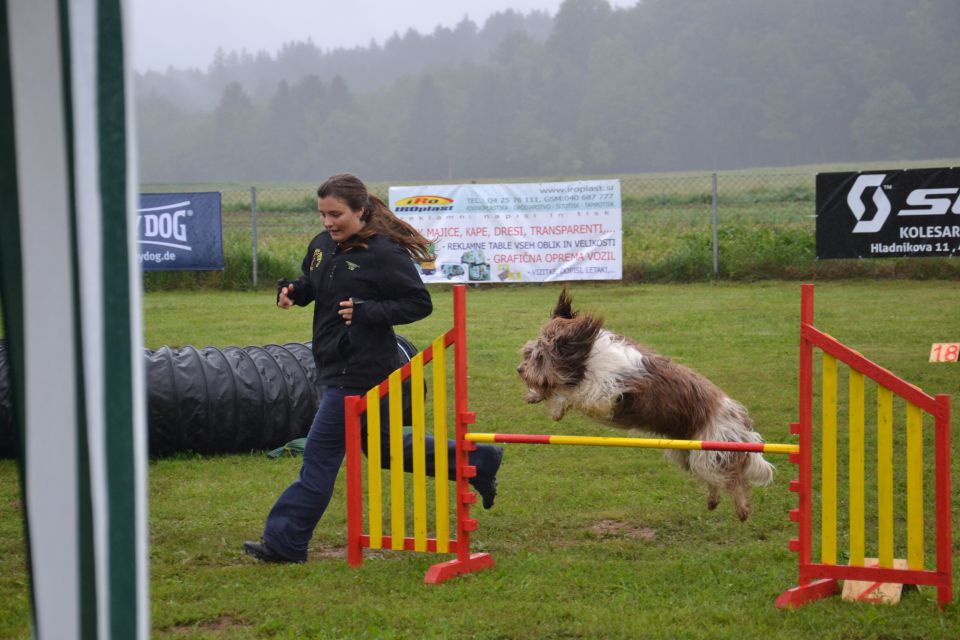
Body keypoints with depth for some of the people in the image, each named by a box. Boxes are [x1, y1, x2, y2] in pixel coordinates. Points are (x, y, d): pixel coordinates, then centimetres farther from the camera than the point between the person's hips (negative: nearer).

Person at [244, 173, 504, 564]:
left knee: (320, 457, -6)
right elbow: (311, 284, 23)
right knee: (384, 447, 21)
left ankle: (285, 542, 0)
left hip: (361, 372, -10)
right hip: (335, 367, 10)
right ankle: (475, 462, 32)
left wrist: (366, 312, -24)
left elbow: (420, 303, -13)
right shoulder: (322, 245, 6)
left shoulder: (383, 253, -16)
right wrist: (292, 290, -1)